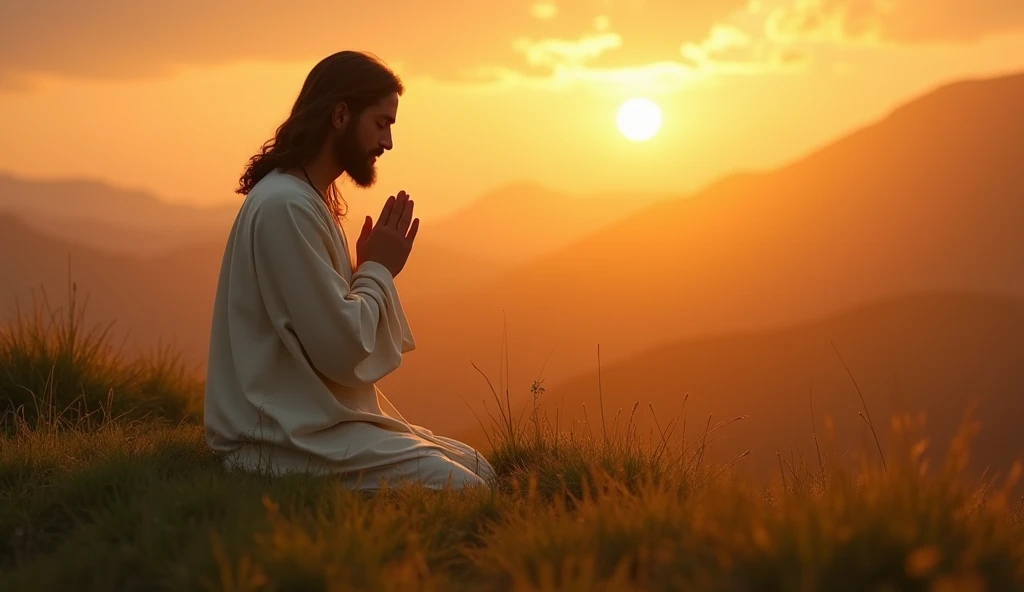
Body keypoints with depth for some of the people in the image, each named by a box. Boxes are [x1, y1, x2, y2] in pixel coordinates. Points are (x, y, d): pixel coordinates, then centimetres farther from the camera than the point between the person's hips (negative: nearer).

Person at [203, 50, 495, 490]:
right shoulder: (285, 206, -17)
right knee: (459, 489, -20)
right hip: (282, 439, -11)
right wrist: (378, 270, -5)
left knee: (477, 469, 5)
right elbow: (343, 352, -21)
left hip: (318, 417, 11)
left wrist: (373, 270, 3)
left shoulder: (309, 199, 16)